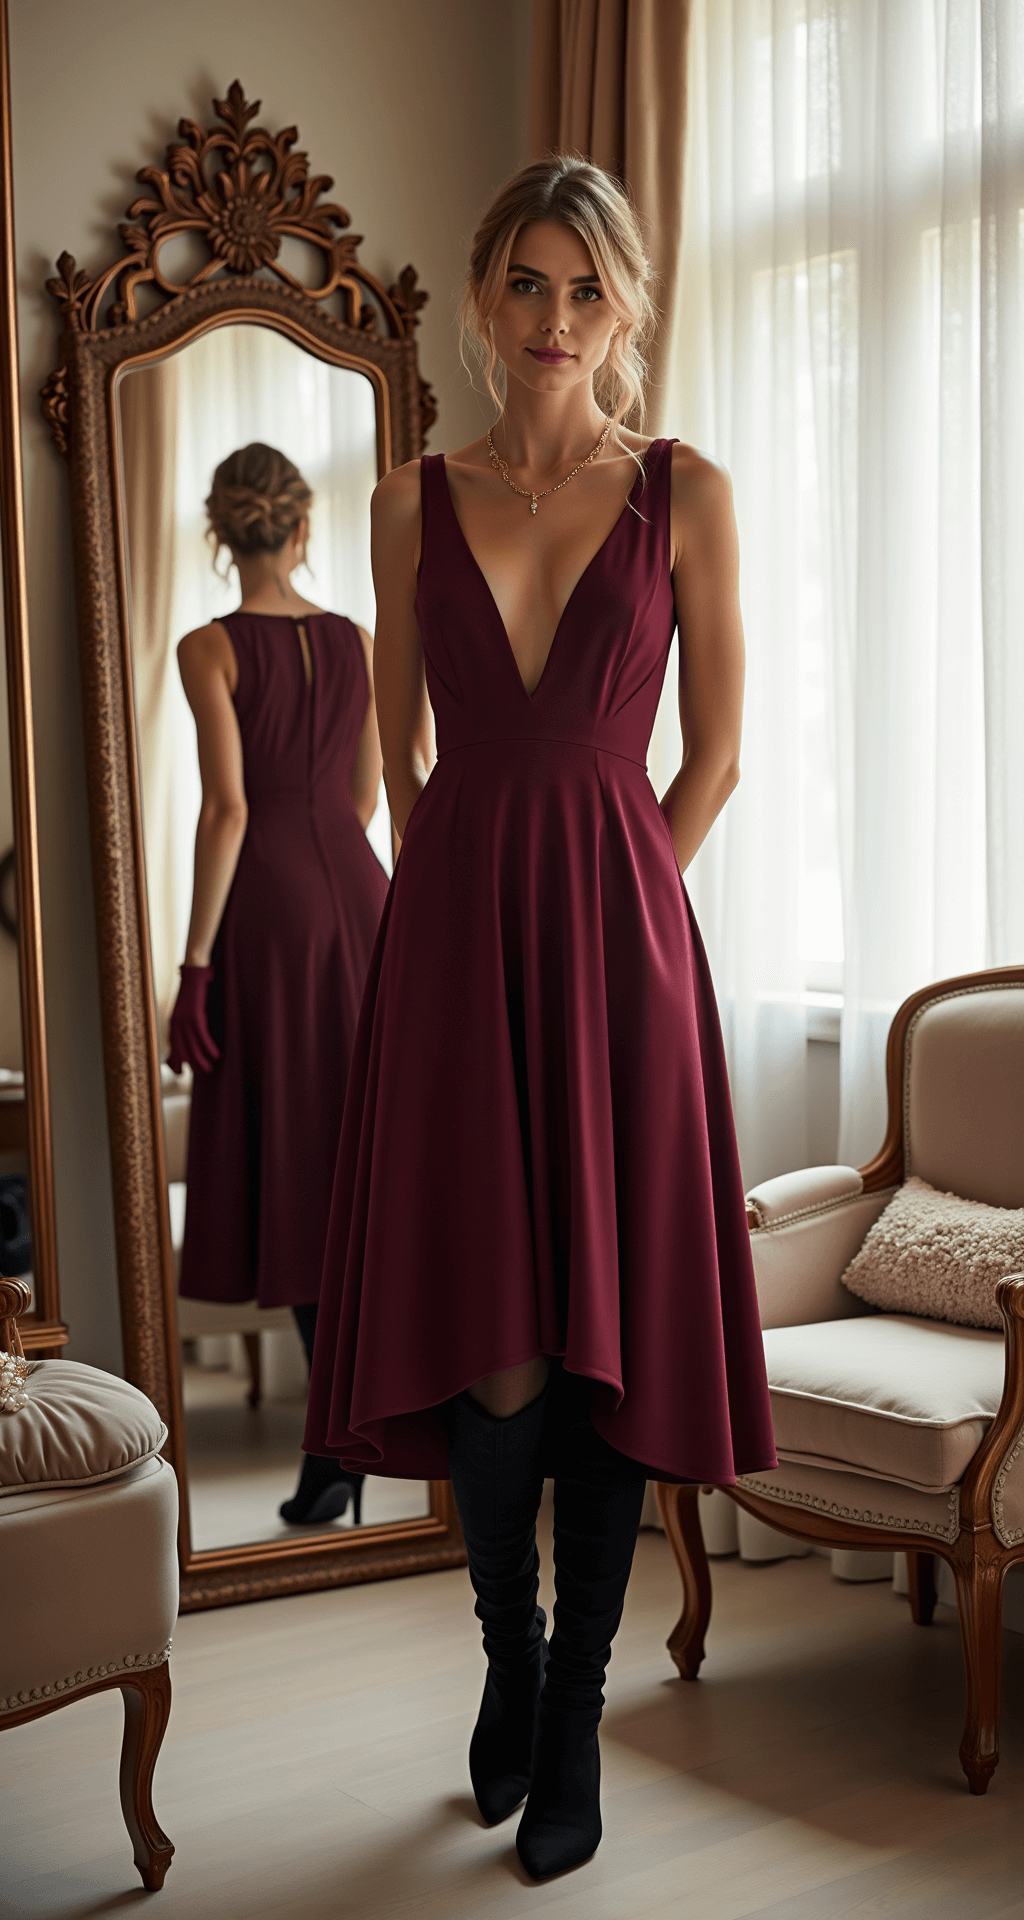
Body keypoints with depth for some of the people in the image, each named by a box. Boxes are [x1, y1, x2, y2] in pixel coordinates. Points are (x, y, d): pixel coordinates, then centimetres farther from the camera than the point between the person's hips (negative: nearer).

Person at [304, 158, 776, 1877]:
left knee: (607, 1333, 1)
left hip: (615, 930, -1)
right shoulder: (414, 501, 8)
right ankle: (509, 1663, 26)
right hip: (454, 933, 1)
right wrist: (491, 900, 9)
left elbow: (713, 751, 6)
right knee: (493, 1348, 0)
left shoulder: (684, 494, 3)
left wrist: (604, 904, 3)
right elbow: (401, 745, 14)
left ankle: (573, 1722, 17)